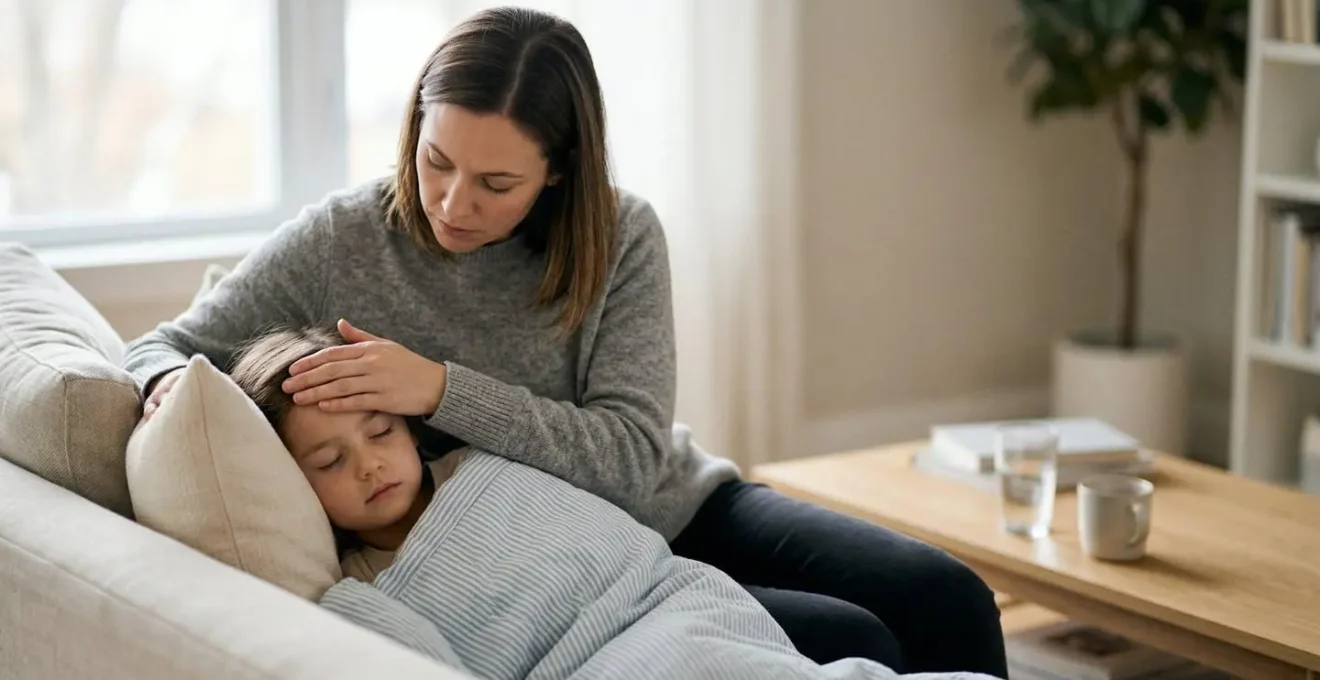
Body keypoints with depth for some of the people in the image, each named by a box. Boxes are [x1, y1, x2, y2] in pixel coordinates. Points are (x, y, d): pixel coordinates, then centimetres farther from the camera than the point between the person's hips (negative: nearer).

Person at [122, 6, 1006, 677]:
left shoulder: (620, 238, -9)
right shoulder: (339, 244, -10)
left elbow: (631, 457, -18)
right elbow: (162, 348, 1)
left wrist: (442, 389, -31)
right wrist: (173, 387, -26)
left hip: (676, 514, 3)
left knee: (943, 597, -12)